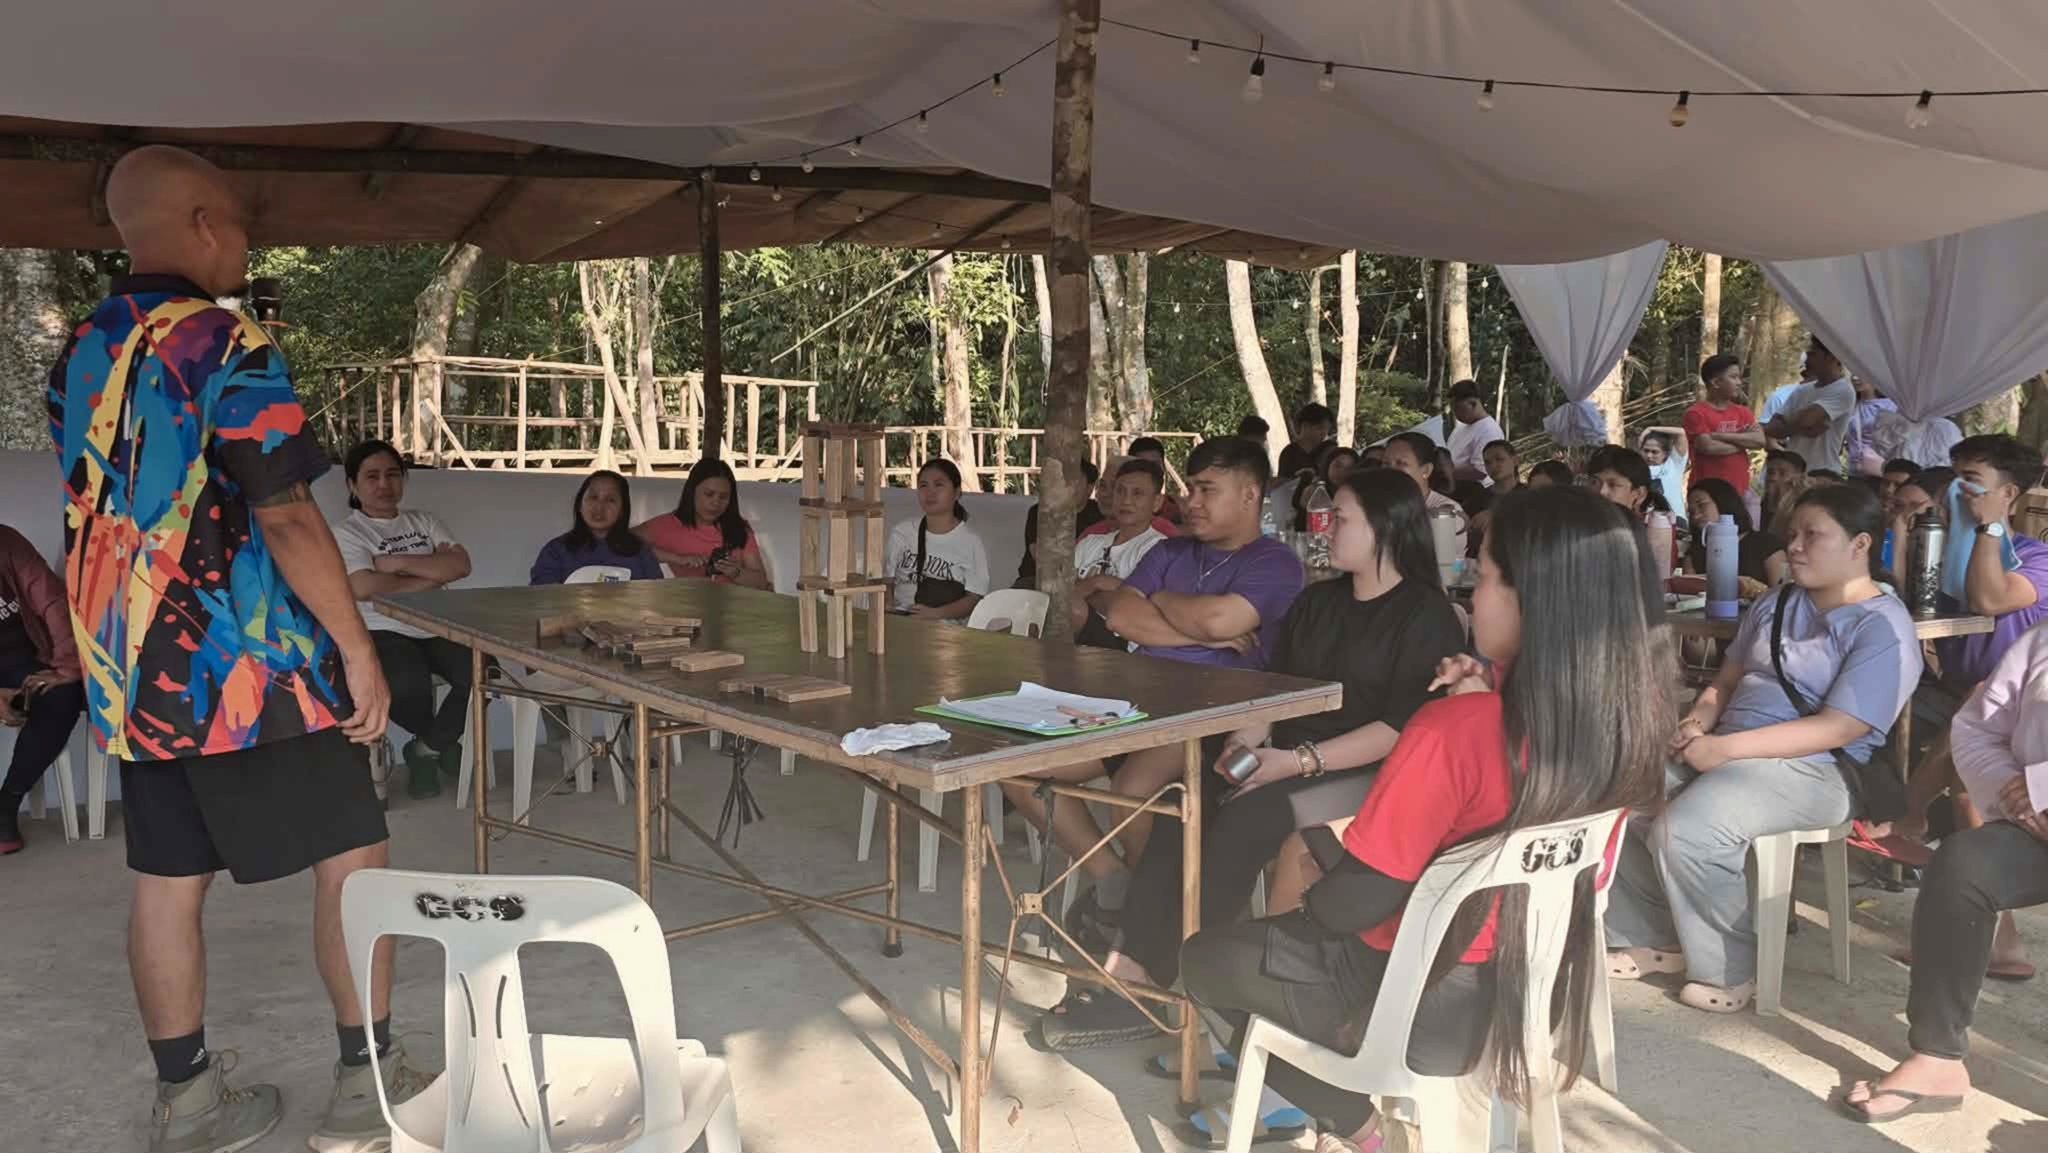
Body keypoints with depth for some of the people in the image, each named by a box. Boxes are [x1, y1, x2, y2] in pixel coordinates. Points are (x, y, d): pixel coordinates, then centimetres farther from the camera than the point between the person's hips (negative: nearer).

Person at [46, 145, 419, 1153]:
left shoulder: (78, 356, 10)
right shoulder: (227, 346, -14)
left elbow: (99, 512, 17)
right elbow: (286, 516, -18)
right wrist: (358, 650, -14)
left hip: (130, 674, 8)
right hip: (248, 666, -7)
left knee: (168, 879, 11)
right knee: (350, 854, 4)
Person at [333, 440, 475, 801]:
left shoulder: (424, 521, 18)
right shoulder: (346, 532, 2)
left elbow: (461, 564, 0)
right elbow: (363, 588, -16)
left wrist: (399, 562, -9)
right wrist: (434, 573, -7)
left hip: (437, 628, 5)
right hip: (383, 633, -4)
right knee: (409, 687, -35)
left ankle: (427, 747, 4)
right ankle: (440, 741, 5)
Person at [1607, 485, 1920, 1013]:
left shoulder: (1883, 629, -10)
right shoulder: (1776, 603, 15)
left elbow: (1837, 729, -19)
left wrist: (1725, 747, -24)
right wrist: (1701, 718, -4)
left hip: (1812, 771, -8)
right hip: (1726, 748, 8)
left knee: (1685, 830, -31)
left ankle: (1732, 970, -10)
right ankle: (1656, 937, 2)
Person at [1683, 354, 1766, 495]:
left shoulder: (1742, 412, 14)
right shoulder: (1695, 413, -5)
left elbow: (1760, 440, 0)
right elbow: (1708, 447, -17)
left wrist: (1722, 436, -11)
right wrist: (1743, 441, -2)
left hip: (1740, 490, 6)